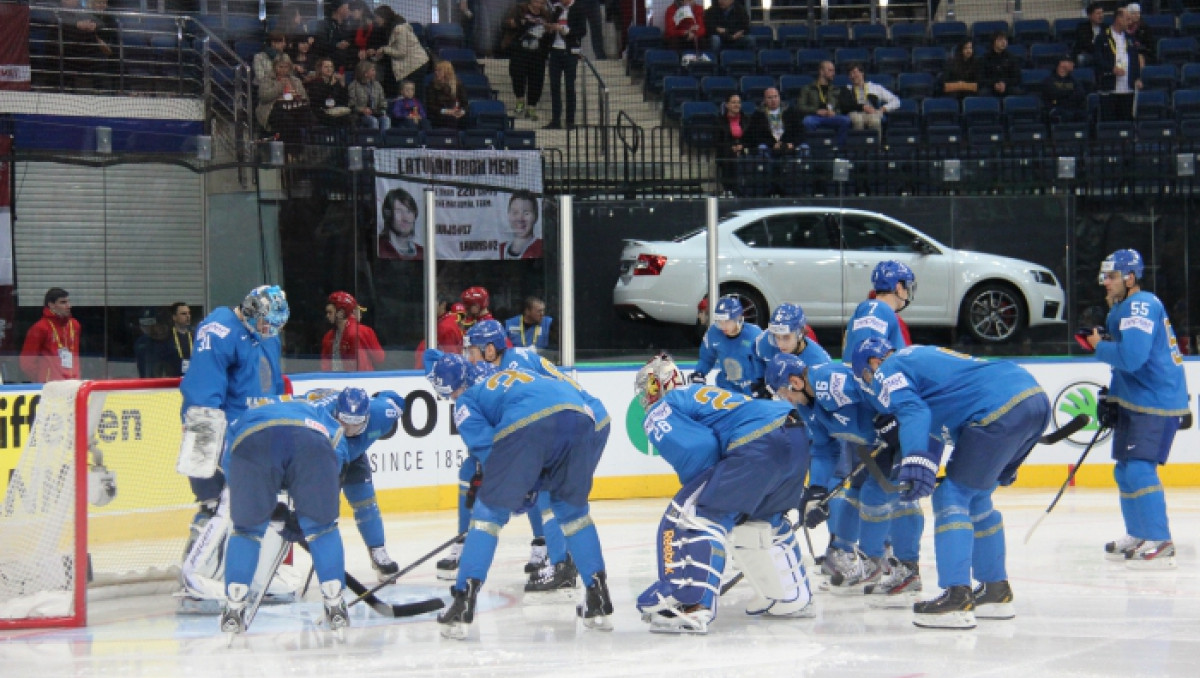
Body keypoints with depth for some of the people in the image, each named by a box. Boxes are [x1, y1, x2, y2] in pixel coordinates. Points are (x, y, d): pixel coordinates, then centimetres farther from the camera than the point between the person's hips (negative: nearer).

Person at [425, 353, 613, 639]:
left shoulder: (467, 400, 23)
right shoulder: (507, 375, 42)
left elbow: (485, 444, 9)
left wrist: (518, 488, 19)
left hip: (527, 426, -5)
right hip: (579, 418, 5)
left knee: (489, 512, 9)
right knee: (572, 511, 25)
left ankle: (463, 604, 2)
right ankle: (599, 603, 21)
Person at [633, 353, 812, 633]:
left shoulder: (659, 414, 8)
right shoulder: (700, 393, 35)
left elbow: (698, 448, -8)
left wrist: (696, 492, 6)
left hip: (759, 446, -9)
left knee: (690, 515, -7)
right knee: (761, 519, 32)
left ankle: (691, 606, -21)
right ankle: (792, 597, 41)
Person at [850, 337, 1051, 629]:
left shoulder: (888, 372, 5)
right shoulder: (923, 356, 33)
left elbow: (914, 411, -14)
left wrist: (916, 462, -26)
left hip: (1001, 411, -9)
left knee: (952, 496, -3)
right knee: (975, 499, 22)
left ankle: (957, 597, -12)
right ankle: (996, 592, 28)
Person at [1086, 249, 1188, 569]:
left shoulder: (1141, 306, -18)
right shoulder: (1123, 309, 16)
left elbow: (1131, 356, -29)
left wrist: (1099, 346, -12)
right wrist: (1112, 399, 15)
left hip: (1157, 403, -11)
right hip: (1135, 403, 11)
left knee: (1139, 469, -18)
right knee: (1125, 470, 16)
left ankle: (1161, 544, -16)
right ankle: (1138, 537, 29)